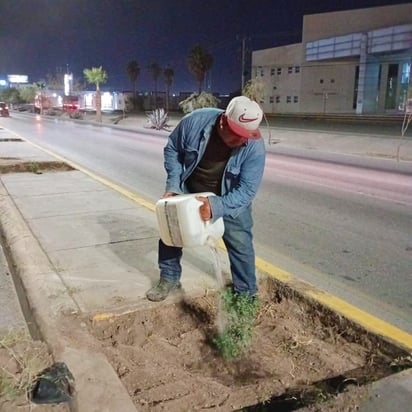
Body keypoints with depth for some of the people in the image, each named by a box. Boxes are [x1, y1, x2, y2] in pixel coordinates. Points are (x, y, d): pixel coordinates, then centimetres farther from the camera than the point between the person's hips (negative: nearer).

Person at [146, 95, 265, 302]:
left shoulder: (255, 147, -31)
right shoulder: (195, 121, -29)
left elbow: (246, 190, -29)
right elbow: (172, 149, -10)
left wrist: (216, 207, -44)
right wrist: (173, 185, -17)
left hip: (230, 198, -2)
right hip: (188, 190, 2)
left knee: (240, 243, -2)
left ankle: (246, 294, 18)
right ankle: (169, 279, 30)